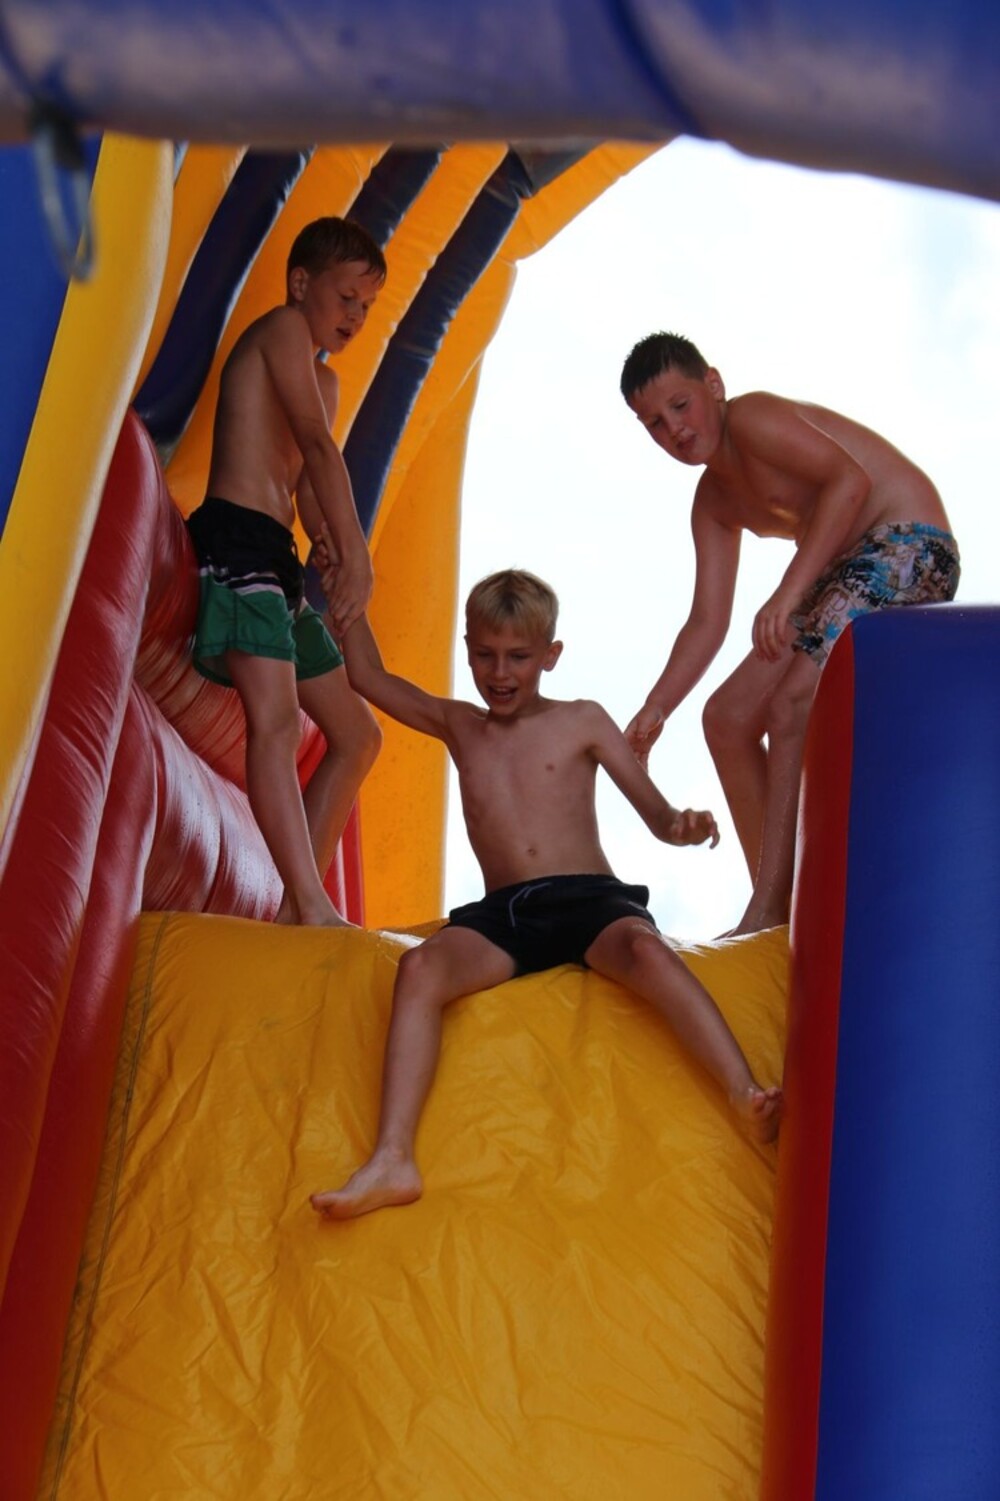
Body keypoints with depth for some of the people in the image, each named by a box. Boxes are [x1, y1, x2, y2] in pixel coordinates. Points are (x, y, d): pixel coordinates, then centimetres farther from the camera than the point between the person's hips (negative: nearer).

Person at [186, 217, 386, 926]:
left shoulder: (324, 379, 29)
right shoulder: (283, 327, 1)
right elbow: (319, 446, -11)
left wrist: (336, 559, 0)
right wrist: (357, 556, -20)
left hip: (277, 560, 10)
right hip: (237, 540, -10)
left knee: (357, 735, 10)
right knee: (276, 718, -25)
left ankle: (296, 908, 7)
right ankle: (314, 907, -35)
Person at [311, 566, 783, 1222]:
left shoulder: (581, 722, 13)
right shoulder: (457, 726, 22)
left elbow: (657, 813, 9)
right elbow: (368, 676, 27)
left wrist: (684, 825, -13)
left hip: (589, 899, -2)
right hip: (502, 914, 2)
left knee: (645, 946, -37)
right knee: (420, 966, -29)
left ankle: (751, 1100, -46)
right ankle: (393, 1161, -38)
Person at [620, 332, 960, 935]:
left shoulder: (751, 416, -11)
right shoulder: (714, 501, 14)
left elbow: (849, 478, -27)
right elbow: (708, 623, 13)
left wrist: (789, 591, -33)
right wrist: (654, 711, 3)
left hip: (908, 547, -10)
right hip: (844, 573, 10)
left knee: (791, 708, -24)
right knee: (728, 718, 8)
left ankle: (767, 913, -22)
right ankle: (781, 903, 12)